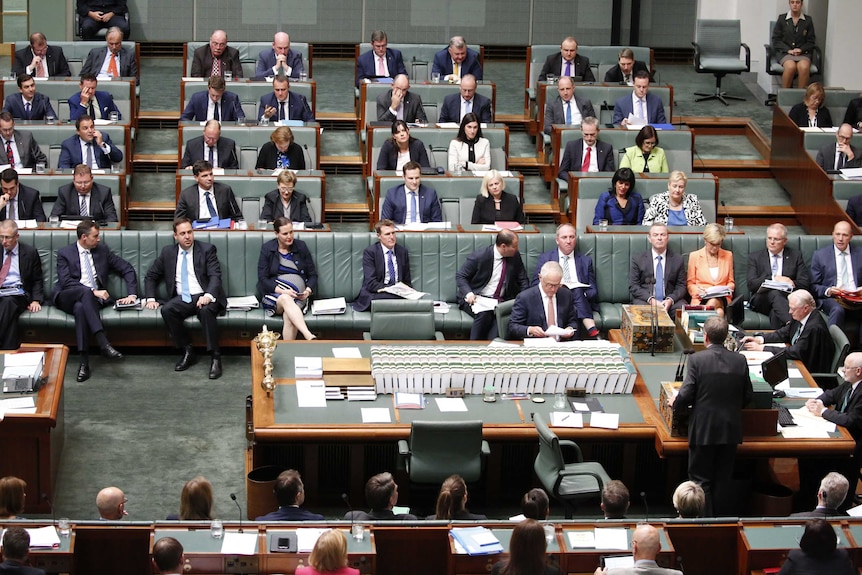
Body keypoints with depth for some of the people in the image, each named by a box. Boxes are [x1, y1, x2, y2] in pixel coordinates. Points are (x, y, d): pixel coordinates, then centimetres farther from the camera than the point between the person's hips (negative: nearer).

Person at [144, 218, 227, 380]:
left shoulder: (207, 250, 4)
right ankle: (187, 352, -16)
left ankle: (215, 357, -30)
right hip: (181, 299, 3)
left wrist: (208, 295, -27)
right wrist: (151, 298, 3)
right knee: (167, 310, -29)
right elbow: (151, 276, 20)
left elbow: (215, 276, -7)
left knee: (206, 310, -37)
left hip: (204, 297, -3)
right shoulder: (168, 252, 13)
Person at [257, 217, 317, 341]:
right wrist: (282, 291, -15)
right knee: (286, 299, -38)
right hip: (274, 293, -1)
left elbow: (313, 275, 14)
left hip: (298, 295, 1)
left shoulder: (301, 246, 12)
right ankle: (309, 337, -57)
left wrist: (308, 291, -7)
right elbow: (263, 279, -1)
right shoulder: (267, 249, 7)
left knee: (289, 317, -34)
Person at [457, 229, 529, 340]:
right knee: (484, 314, -36)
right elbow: (460, 276, -3)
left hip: (501, 301, 3)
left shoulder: (515, 256, 2)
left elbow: (523, 280, 13)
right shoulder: (480, 256, -10)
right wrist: (468, 293, -21)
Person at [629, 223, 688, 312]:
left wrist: (670, 300, -13)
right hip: (645, 301, -2)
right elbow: (633, 286, 2)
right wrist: (651, 299, -14)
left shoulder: (677, 259, 12)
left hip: (670, 301, 2)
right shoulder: (638, 259, 8)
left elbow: (682, 286, 8)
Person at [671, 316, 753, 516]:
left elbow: (686, 395, -15)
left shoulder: (697, 359, -14)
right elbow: (747, 396, 4)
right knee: (724, 479, 14)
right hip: (730, 430, 4)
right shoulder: (740, 361, -3)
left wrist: (676, 406, 7)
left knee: (701, 479, 7)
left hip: (703, 430, -4)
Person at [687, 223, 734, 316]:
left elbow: (731, 282, 21)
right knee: (718, 313, -38)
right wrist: (697, 290, -10)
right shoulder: (694, 256, 10)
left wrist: (728, 288, -3)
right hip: (701, 299, -2)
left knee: (713, 302, -39)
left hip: (722, 299, 2)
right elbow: (690, 284, 13)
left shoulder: (728, 255, 16)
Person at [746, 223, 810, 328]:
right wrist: (774, 279, -13)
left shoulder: (795, 256, 15)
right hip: (761, 300, 0)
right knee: (774, 293, -37)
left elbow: (805, 283, 7)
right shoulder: (755, 257, 14)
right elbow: (751, 284, 0)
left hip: (788, 299, 0)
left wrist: (792, 284, -13)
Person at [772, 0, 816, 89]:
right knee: (791, 66, -36)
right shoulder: (782, 19, 8)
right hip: (785, 53, -1)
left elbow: (811, 41, 12)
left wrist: (801, 49, -7)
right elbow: (776, 39, 7)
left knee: (804, 67, -35)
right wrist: (788, 50, -7)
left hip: (803, 53, 1)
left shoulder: (808, 20, 10)